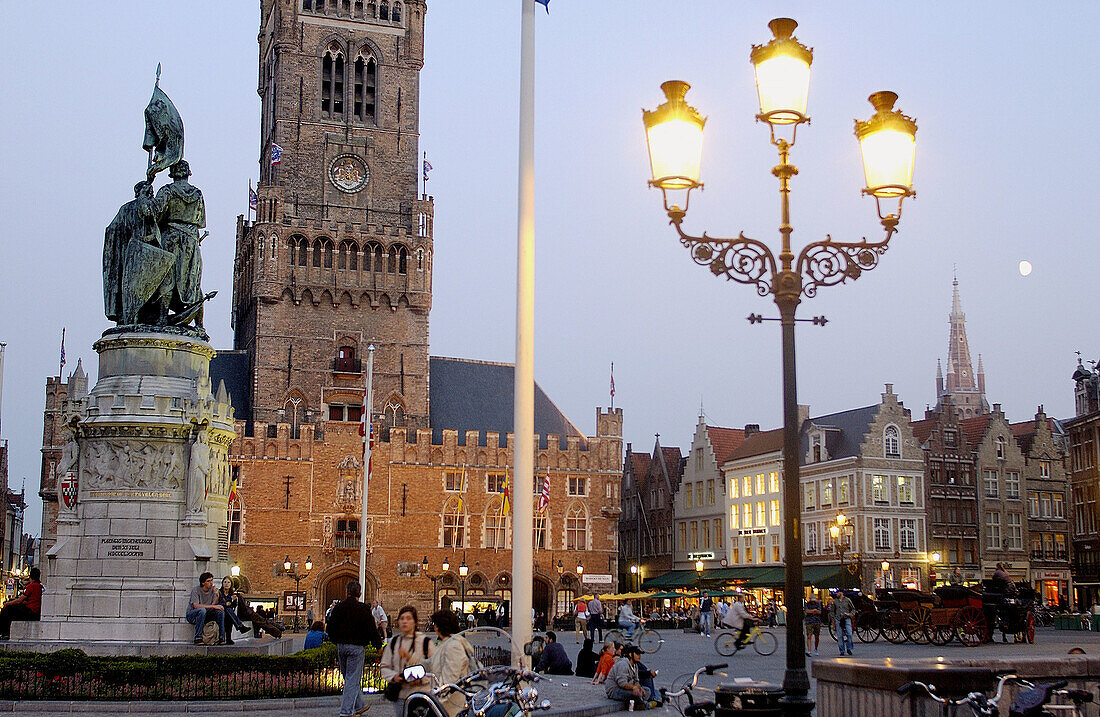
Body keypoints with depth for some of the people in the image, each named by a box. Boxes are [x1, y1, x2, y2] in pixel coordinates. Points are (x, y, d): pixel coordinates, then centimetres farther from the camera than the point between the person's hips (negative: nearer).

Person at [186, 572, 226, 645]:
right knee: (202, 610, -37)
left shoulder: (212, 589, 1)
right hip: (192, 615, -5)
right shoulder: (196, 590, -15)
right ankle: (198, 639, -34)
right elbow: (196, 606, -28)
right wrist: (213, 606, -30)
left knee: (220, 611, -18)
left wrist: (217, 596, -26)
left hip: (204, 615, 5)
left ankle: (221, 638, -16)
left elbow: (213, 605, -7)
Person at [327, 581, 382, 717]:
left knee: (349, 678, 17)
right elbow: (372, 630, -10)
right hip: (356, 647, -5)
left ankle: (359, 706, 27)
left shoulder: (338, 608, 3)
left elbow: (330, 629, 10)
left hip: (341, 646, 5)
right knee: (353, 679, -1)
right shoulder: (363, 609, -11)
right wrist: (377, 644, 3)